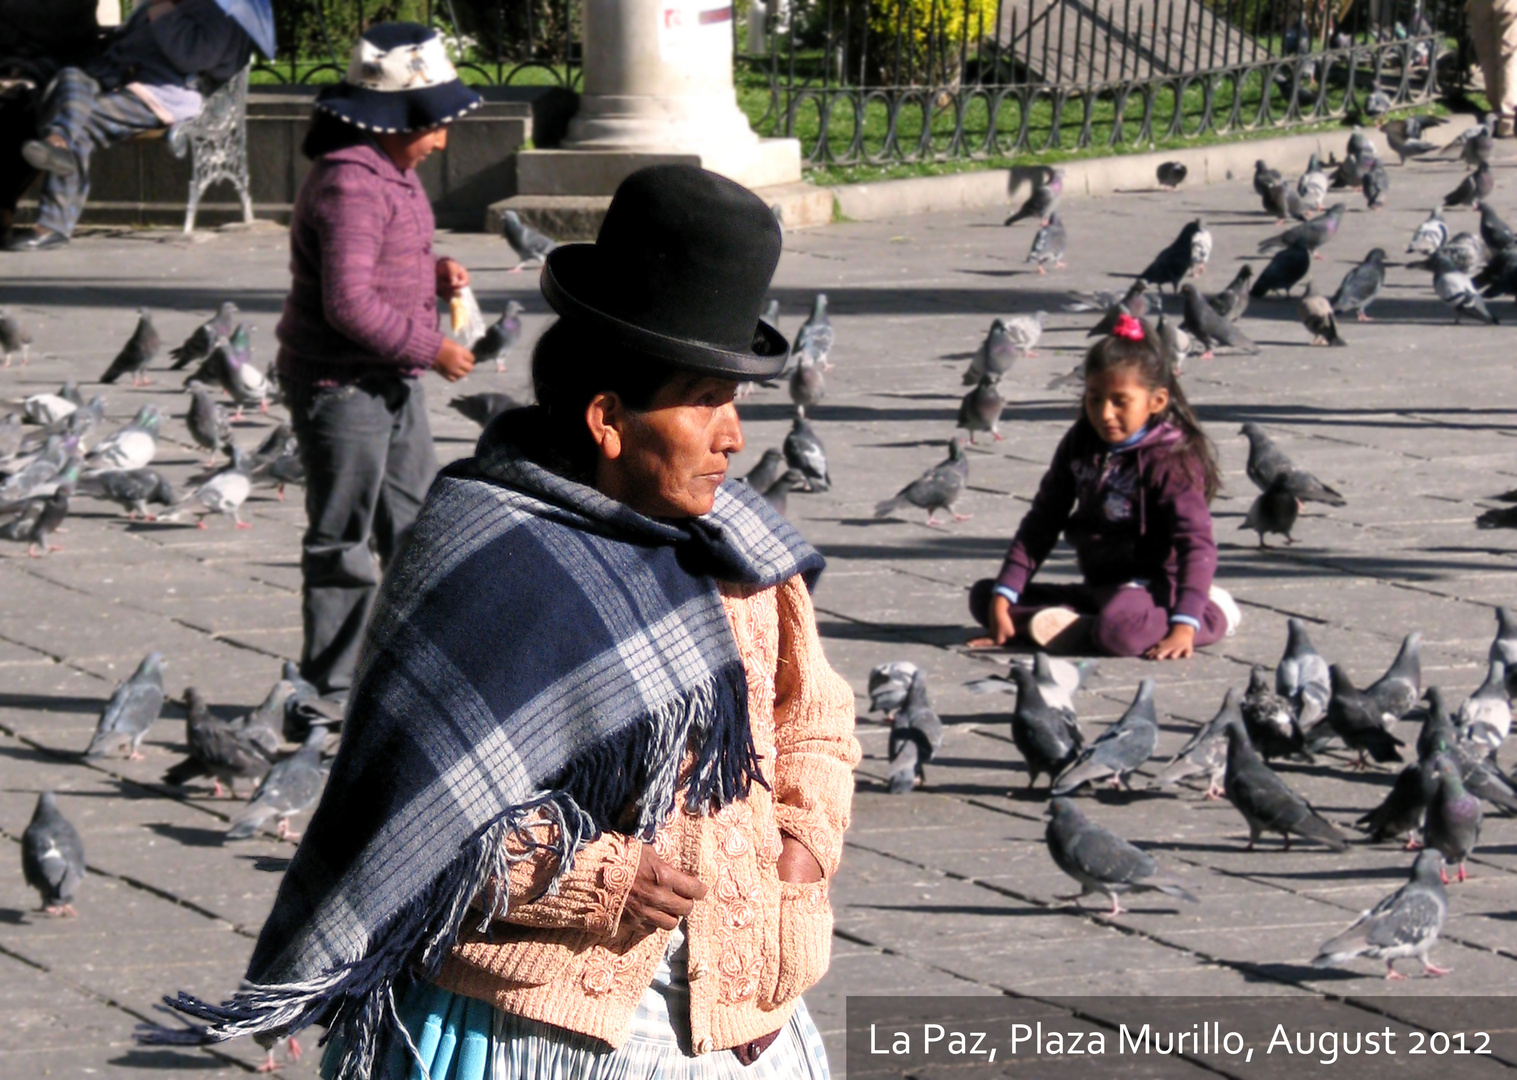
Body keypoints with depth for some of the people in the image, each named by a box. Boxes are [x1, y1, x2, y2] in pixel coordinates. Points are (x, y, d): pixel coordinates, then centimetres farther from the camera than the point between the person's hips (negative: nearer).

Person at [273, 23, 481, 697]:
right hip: (341, 385, -10)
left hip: (392, 384, 10)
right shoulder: (350, 184, -21)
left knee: (418, 525, 15)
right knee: (342, 541, -2)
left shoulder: (392, 172, 12)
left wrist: (435, 273, 5)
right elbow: (349, 302, -27)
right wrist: (431, 348, -20)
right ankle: (330, 687, 6)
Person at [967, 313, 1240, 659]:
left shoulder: (1170, 460, -13)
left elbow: (1196, 543, -21)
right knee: (982, 595, -3)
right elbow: (1041, 524, 9)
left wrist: (1184, 627, -33)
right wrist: (1002, 597, -1)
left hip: (1150, 588, -9)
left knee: (1118, 631, -43)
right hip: (1096, 589, 9)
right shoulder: (1079, 446, 7)